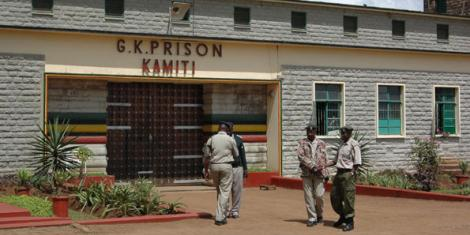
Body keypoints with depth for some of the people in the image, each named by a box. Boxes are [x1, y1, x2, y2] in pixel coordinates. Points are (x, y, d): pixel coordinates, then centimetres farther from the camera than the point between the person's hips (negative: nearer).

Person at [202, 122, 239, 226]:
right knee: (224, 192, 0)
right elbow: (236, 155, 9)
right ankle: (220, 217, -5)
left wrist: (206, 170, 5)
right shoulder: (230, 140, -2)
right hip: (226, 166, -3)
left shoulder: (211, 139, 2)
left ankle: (224, 211, 31)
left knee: (219, 190, 19)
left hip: (214, 166, 3)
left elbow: (206, 156, -1)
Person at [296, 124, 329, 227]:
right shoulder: (302, 143, 4)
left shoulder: (321, 144, 8)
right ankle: (312, 218, 5)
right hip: (306, 173, 0)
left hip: (319, 173, 0)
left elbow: (325, 159, 12)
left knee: (319, 195, -5)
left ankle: (319, 215, 19)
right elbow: (301, 156, -8)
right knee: (308, 196, -2)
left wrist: (326, 174, 8)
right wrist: (312, 166, -16)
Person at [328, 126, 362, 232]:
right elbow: (336, 160, 22)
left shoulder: (354, 145, -10)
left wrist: (351, 174, -17)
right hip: (339, 173, 9)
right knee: (334, 196, 12)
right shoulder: (342, 145, 15)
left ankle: (350, 222, 4)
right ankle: (342, 216, 28)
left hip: (348, 173, -9)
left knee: (348, 198, -5)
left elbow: (357, 163, -13)